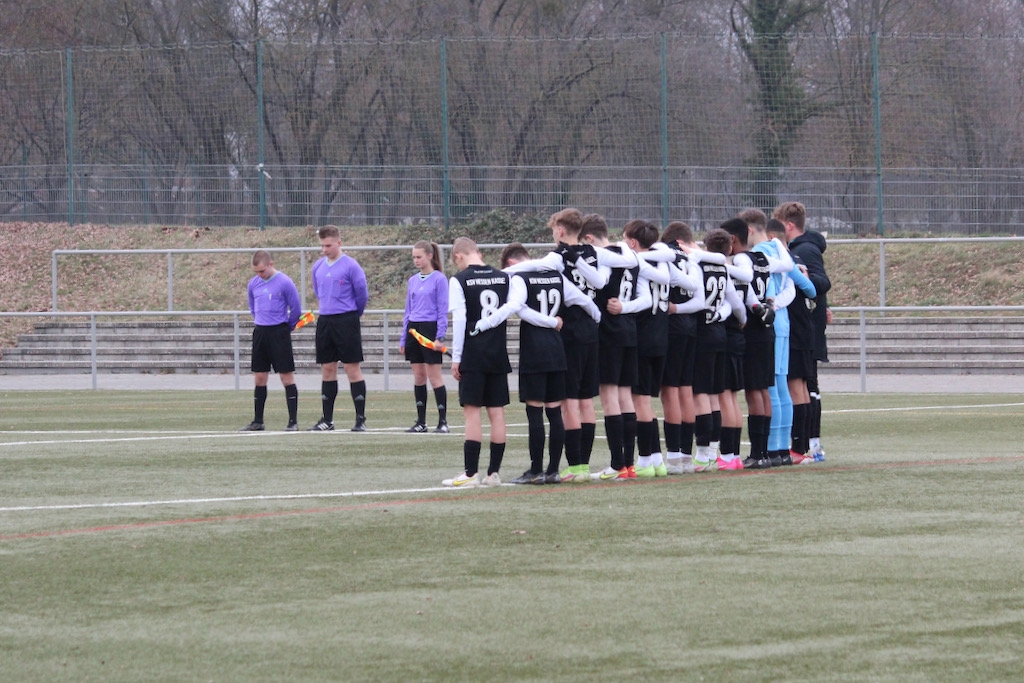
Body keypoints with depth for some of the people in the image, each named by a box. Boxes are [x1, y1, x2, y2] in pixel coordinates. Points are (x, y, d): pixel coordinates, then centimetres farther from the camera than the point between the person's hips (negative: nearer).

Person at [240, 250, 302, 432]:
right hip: (260, 333, 6)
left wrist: (285, 329, 6)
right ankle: (258, 422, 15)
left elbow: (296, 309, -4)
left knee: (287, 376, -5)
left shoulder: (284, 283, -10)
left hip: (279, 333, -6)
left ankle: (293, 421, -3)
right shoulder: (253, 283, 7)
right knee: (259, 378, 8)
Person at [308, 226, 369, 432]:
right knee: (327, 370, 8)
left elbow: (362, 294, -4)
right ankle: (327, 420, 13)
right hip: (325, 321, 6)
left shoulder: (350, 266, -9)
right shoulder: (318, 266, 9)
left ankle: (361, 419, -2)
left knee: (352, 369, -5)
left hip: (346, 320, -6)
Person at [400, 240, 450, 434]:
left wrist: (440, 336, -14)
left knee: (434, 376, -6)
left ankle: (442, 421, -2)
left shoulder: (439, 279, -6)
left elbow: (443, 310, -8)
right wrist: (404, 338, 15)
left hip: (430, 329, -6)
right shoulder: (413, 281, 13)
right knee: (418, 376, 8)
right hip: (413, 329, 6)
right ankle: (421, 421, 12)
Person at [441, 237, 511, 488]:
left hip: (473, 354, -5)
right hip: (498, 354, 5)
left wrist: (456, 357, -7)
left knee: (472, 411, -3)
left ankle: (471, 473, -5)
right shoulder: (503, 278, 7)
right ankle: (494, 472, 9)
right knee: (497, 411, 6)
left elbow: (459, 320, -11)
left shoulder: (459, 280, -6)